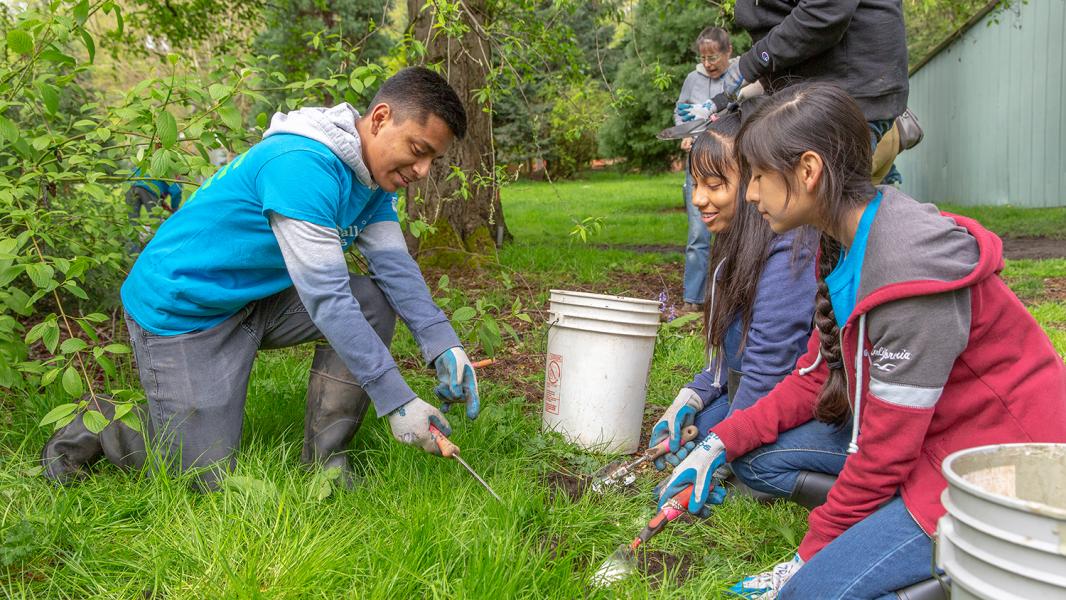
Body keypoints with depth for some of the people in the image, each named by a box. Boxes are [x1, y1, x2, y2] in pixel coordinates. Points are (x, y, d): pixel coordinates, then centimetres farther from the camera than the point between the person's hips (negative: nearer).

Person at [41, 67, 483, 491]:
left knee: (375, 300, -10)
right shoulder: (302, 165, -30)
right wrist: (396, 400, -32)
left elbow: (395, 264, -6)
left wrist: (444, 345, -20)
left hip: (260, 298, 9)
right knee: (207, 480, -6)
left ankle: (324, 459, -3)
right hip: (179, 310, -9)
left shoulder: (374, 175, 0)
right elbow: (325, 297, -33)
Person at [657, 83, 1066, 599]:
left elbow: (885, 449, -22)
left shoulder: (908, 270, -29)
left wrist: (814, 551, -11)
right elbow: (816, 376, 6)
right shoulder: (844, 244, -1)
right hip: (921, 436, 9)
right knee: (758, 457, 0)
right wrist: (722, 441, -1)